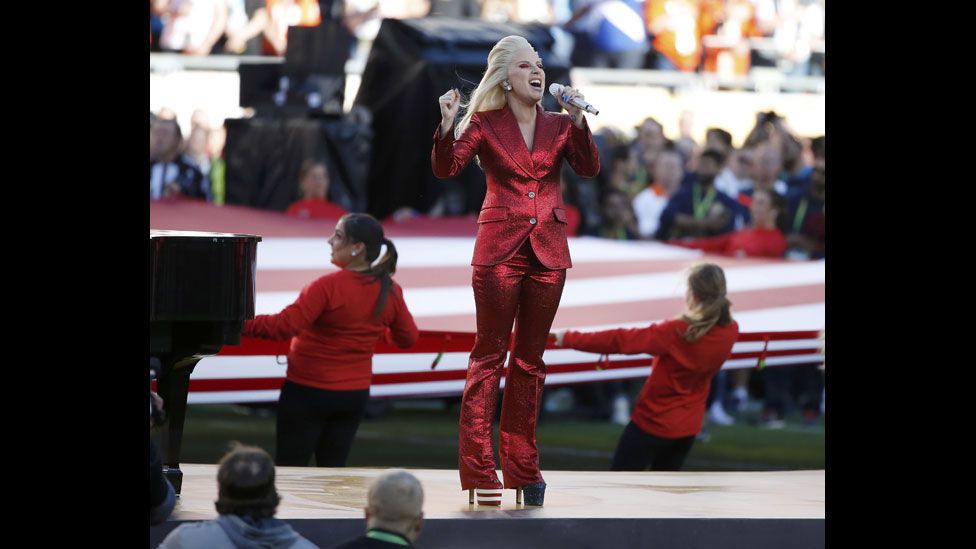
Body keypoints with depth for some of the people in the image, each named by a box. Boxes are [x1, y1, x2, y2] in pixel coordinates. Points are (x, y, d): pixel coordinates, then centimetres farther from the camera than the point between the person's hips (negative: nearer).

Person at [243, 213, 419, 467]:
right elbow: (408, 337, 9)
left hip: (308, 391, -6)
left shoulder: (329, 286, -21)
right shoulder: (390, 291, -3)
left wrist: (240, 324, -19)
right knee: (333, 468, 12)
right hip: (355, 395, 6)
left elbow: (284, 326, -25)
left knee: (288, 468, 2)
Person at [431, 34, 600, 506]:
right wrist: (447, 126, -27)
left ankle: (522, 467, 15)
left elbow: (590, 168, -5)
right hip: (500, 249, -4)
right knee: (490, 355, -4)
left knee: (530, 360, 9)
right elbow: (446, 168, -11)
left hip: (548, 251, 4)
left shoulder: (559, 126, 10)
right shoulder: (485, 124, 1)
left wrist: (577, 121, -16)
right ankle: (478, 470, -5)